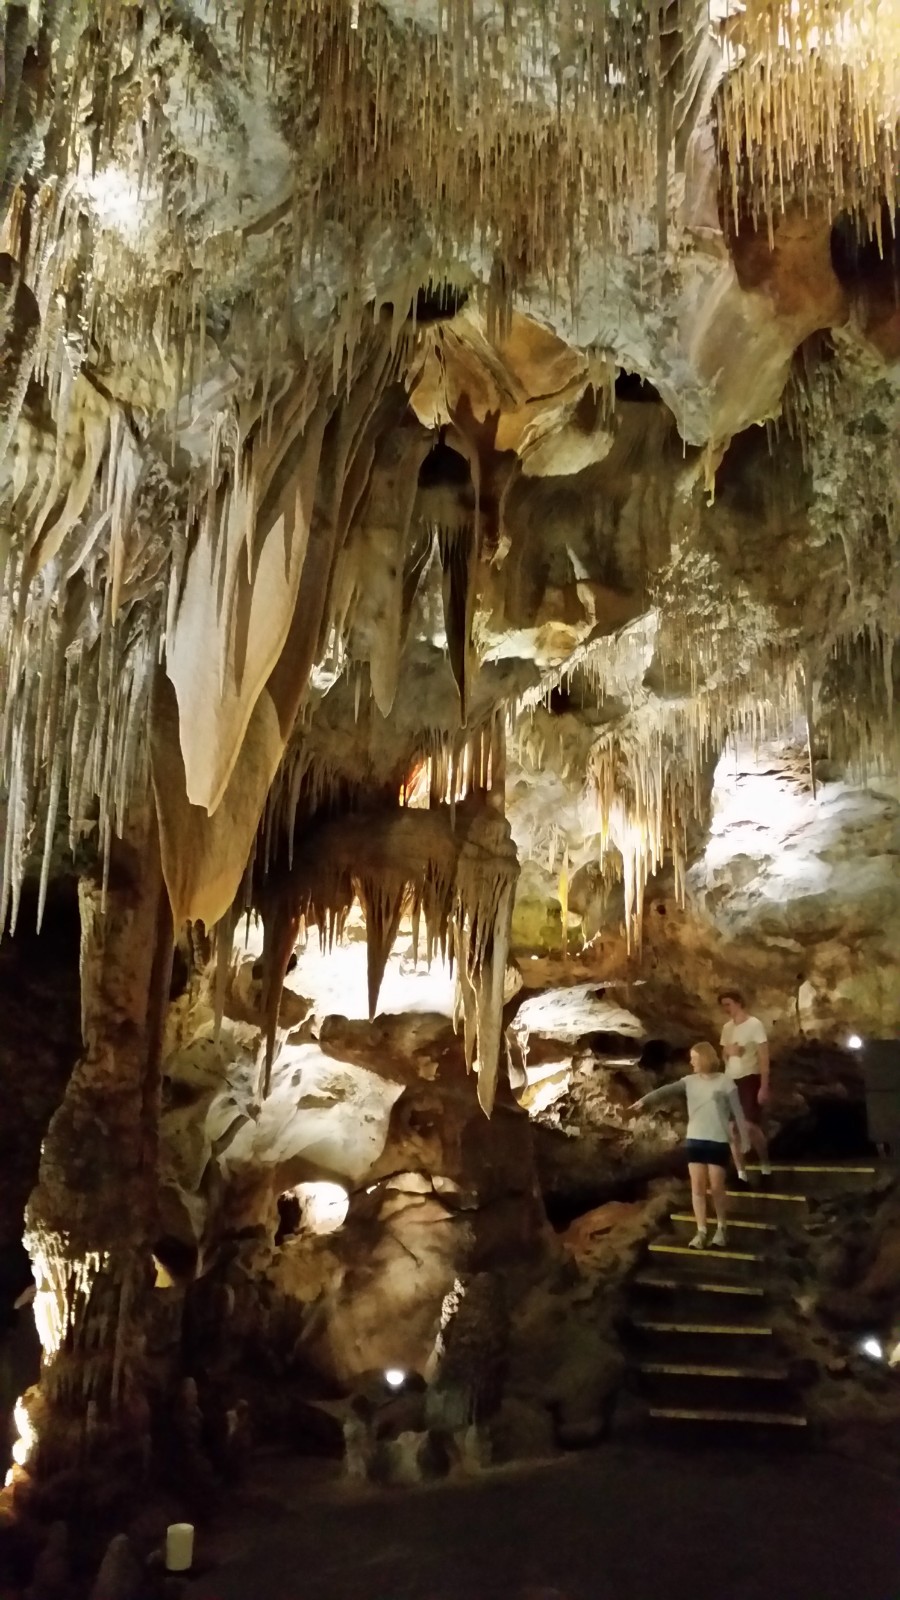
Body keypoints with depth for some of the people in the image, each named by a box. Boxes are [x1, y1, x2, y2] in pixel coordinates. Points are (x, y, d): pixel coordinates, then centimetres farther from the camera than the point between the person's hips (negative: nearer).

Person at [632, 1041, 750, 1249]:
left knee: (716, 1187, 2)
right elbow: (667, 1091, -9)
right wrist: (644, 1100, -23)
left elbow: (737, 1111, -3)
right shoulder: (690, 1081, 5)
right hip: (695, 1140, 3)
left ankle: (721, 1228, 22)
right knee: (697, 1187, 1)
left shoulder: (724, 1081, -4)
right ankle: (701, 1231, 9)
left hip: (718, 1141, -3)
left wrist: (744, 1138, -4)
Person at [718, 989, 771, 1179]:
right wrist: (728, 1051, -7)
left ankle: (765, 1165, 16)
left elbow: (764, 1057, -11)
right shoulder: (727, 1027, 9)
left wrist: (764, 1087, -15)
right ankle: (741, 1173, 10)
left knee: (751, 1126, -7)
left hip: (750, 1079, -6)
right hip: (731, 1080, 6)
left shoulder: (754, 1024, -10)